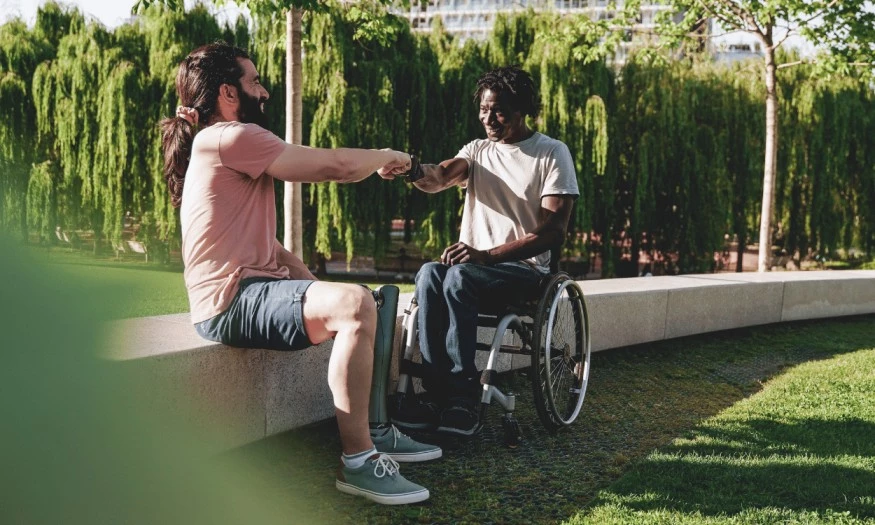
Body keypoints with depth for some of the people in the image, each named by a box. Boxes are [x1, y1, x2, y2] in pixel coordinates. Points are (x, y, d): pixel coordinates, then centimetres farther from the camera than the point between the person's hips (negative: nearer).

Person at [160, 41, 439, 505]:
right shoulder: (229, 137, -12)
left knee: (359, 302, 21)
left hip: (250, 287, 11)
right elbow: (336, 165, -13)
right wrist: (386, 157, 6)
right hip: (232, 299, -11)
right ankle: (357, 460, -23)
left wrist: (314, 286, 9)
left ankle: (372, 431, 20)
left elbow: (263, 241, 19)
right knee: (354, 304, -31)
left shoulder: (227, 145, 22)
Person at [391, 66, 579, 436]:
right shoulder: (477, 151, 11)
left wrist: (486, 255, -22)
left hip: (524, 268, -4)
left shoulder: (552, 153, -2)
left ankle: (462, 400, -31)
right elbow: (440, 177, -11)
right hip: (474, 263, 4)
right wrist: (413, 170, -37)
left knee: (458, 277, -34)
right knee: (429, 274, -30)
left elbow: (554, 231, -11)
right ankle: (437, 392, -30)